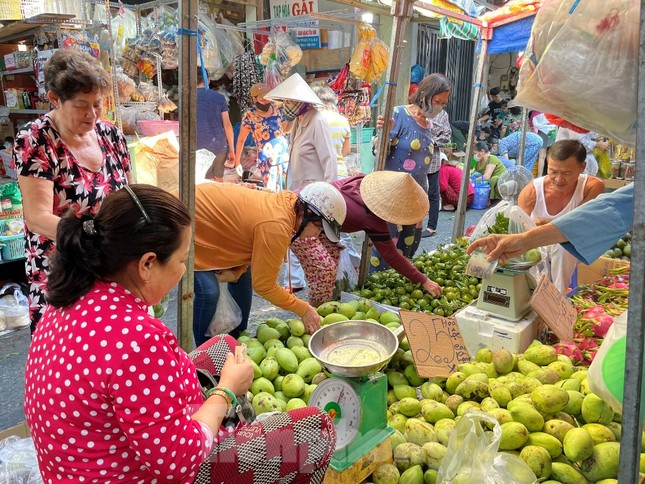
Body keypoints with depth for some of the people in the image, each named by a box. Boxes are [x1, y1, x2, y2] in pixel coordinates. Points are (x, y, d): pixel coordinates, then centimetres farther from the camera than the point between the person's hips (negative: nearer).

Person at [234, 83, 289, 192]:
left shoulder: (276, 108, 3)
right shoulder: (250, 116, -8)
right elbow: (241, 139, 0)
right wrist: (237, 162, 1)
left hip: (286, 154, 4)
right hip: (267, 160, -4)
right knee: (272, 191, -4)